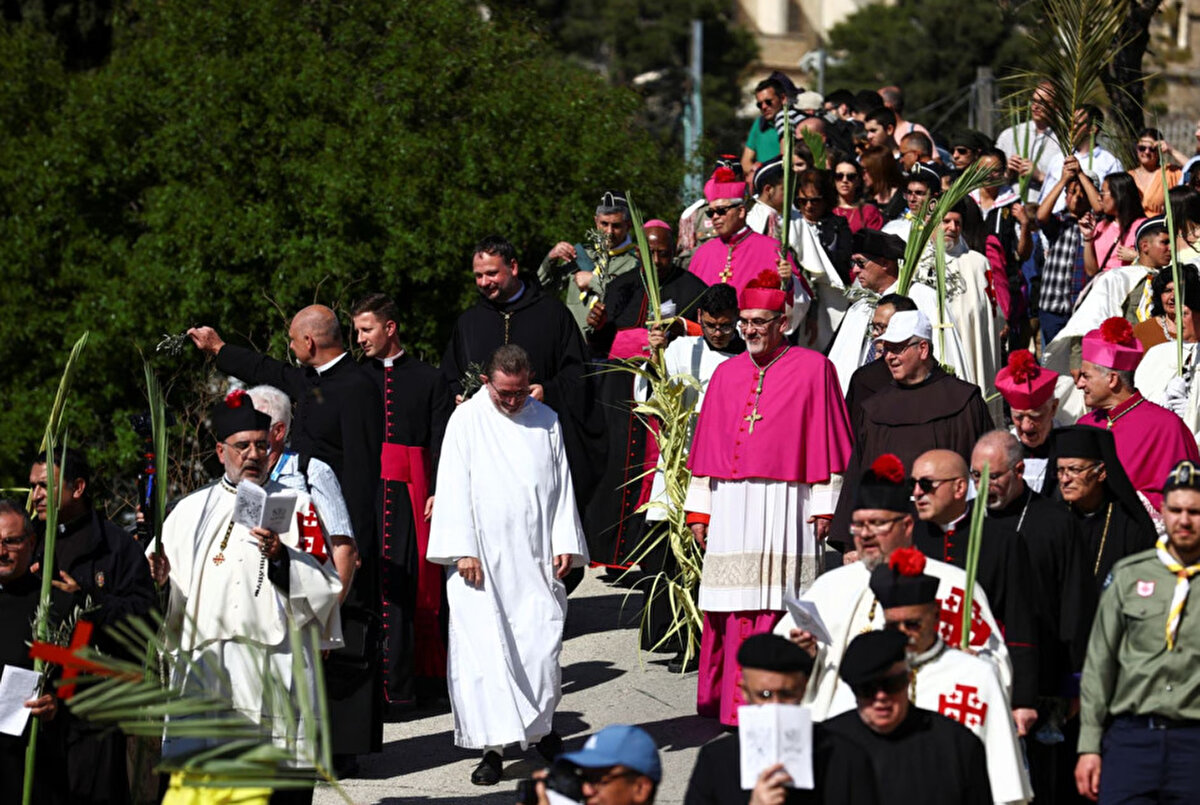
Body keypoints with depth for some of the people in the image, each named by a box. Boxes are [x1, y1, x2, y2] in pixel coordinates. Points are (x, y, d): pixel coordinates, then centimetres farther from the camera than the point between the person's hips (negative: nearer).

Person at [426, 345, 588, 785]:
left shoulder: (546, 421, 10)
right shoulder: (467, 421, 1)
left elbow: (561, 485, 13)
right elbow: (454, 486, -3)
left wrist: (564, 542, 4)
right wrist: (462, 549, -10)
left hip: (533, 558, 3)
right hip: (482, 556, -2)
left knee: (541, 642, 1)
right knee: (484, 648, -7)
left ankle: (540, 726, 23)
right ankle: (493, 745, -5)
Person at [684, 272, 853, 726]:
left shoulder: (813, 369, 1)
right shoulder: (726, 374, 13)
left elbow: (826, 441, 0)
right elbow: (708, 446, 15)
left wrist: (825, 506, -5)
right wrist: (699, 510, 11)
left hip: (785, 506, -4)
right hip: (730, 507, 4)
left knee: (778, 606, -6)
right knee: (732, 609, 3)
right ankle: (731, 702, 10)